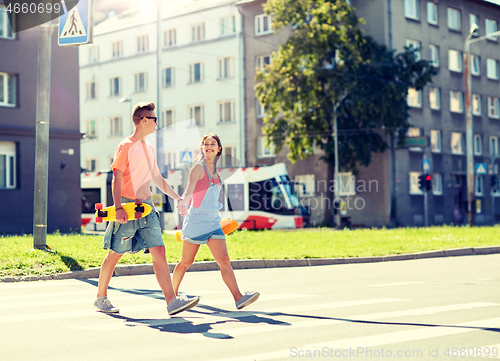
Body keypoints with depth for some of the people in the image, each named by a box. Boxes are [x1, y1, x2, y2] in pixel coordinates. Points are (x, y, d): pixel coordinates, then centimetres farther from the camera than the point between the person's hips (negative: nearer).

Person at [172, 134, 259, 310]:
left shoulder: (215, 171, 13)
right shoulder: (199, 168, -9)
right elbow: (189, 191, -24)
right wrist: (182, 202, -43)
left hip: (213, 222, 6)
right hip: (196, 221, -6)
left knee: (224, 261, -7)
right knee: (186, 262, 6)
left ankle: (238, 298, -15)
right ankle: (172, 294, 25)